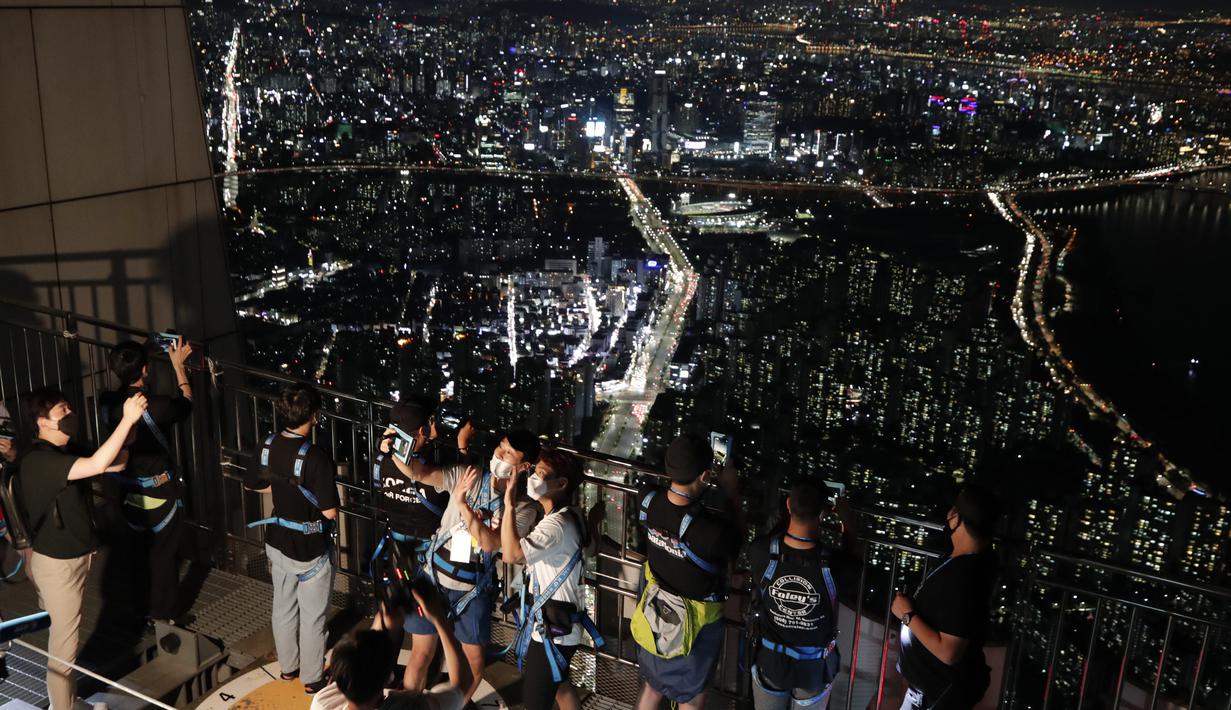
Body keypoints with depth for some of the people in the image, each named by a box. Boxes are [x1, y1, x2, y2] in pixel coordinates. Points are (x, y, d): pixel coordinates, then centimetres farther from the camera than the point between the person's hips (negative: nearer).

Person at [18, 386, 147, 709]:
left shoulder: (64, 454, 7)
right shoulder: (39, 460, -25)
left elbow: (115, 464, 5)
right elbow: (97, 465, -37)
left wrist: (131, 424, -9)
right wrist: (127, 419, -36)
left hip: (74, 556, 10)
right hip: (57, 563, -10)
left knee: (65, 633, 24)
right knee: (64, 640, 1)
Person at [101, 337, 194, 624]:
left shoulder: (109, 403, -9)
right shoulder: (155, 406, -26)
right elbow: (185, 402, -5)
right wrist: (178, 365, 2)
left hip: (129, 492, 6)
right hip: (159, 493, -6)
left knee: (143, 551, 23)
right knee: (164, 557, 10)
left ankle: (146, 610, 40)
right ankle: (165, 618, 23)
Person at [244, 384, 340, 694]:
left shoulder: (269, 445, -8)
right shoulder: (315, 457, -29)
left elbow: (254, 485, 8)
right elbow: (330, 512, -25)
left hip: (277, 542, 6)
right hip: (309, 549, -6)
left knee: (283, 608, 23)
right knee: (313, 617, 12)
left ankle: (288, 666, 41)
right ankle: (312, 678, 28)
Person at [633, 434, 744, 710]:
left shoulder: (648, 502, -21)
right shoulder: (711, 531, -38)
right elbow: (738, 541, -14)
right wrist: (732, 493, -12)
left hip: (655, 614, 5)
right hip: (695, 622, -5)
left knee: (652, 686, 28)